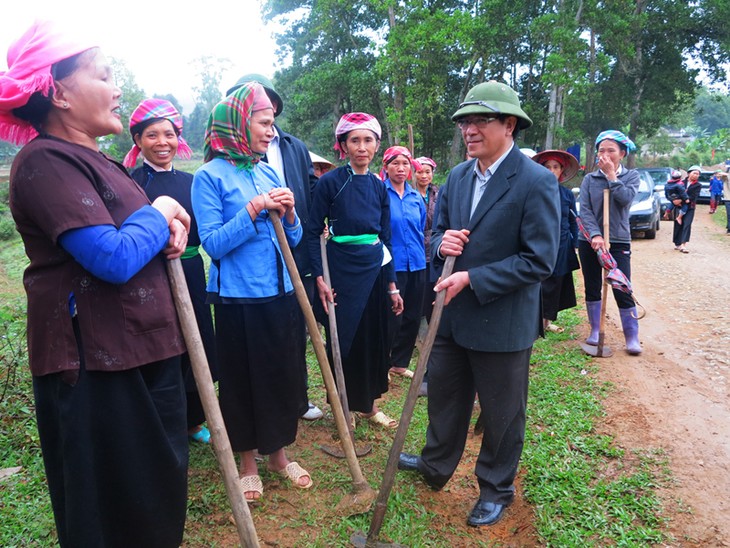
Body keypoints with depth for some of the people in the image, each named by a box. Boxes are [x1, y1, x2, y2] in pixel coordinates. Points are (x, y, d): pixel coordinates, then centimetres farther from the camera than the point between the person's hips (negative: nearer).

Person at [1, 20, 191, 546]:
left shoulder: (94, 161, 15)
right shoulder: (46, 161, -15)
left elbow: (137, 237, 20)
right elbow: (113, 258, -26)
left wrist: (171, 229, -2)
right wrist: (158, 215, -8)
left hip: (145, 354, 9)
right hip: (96, 369, -9)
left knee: (158, 500, 22)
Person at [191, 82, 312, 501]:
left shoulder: (269, 173, 8)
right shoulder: (211, 176, -7)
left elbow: (294, 239, 9)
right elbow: (213, 243, -14)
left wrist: (289, 213, -11)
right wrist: (253, 210, -21)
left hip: (281, 293, 5)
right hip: (239, 298, -5)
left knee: (285, 373, 13)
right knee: (243, 380, 8)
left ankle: (278, 452, 34)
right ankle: (248, 462, 29)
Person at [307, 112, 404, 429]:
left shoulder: (379, 186, 7)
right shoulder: (330, 182, -8)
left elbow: (386, 237, 10)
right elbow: (313, 232, -8)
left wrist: (392, 284, 8)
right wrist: (319, 278, -15)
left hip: (375, 269, 5)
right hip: (342, 269, -5)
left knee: (373, 338, 12)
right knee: (342, 338, 6)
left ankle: (368, 404, 29)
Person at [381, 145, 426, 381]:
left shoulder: (416, 197, 9)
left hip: (417, 265, 6)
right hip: (392, 265, -6)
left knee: (412, 317, 12)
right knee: (392, 318, 1)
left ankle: (400, 363, 28)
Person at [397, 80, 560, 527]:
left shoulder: (538, 182, -16)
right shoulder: (457, 176, 5)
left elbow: (539, 261, -19)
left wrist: (471, 279, -23)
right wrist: (442, 242, -11)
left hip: (503, 322, -6)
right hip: (452, 314, 6)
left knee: (502, 413, 13)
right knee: (444, 397, 22)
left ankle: (497, 490, 37)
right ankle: (436, 466, 46)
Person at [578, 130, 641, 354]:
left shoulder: (631, 176, 5)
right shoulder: (589, 179, 4)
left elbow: (625, 198, -15)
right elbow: (584, 210, -7)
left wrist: (611, 175, -10)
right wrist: (595, 235, -20)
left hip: (618, 241, -1)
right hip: (589, 240, 2)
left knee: (622, 290, -4)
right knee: (592, 288, 10)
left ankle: (632, 337, 6)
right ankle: (595, 331, 23)